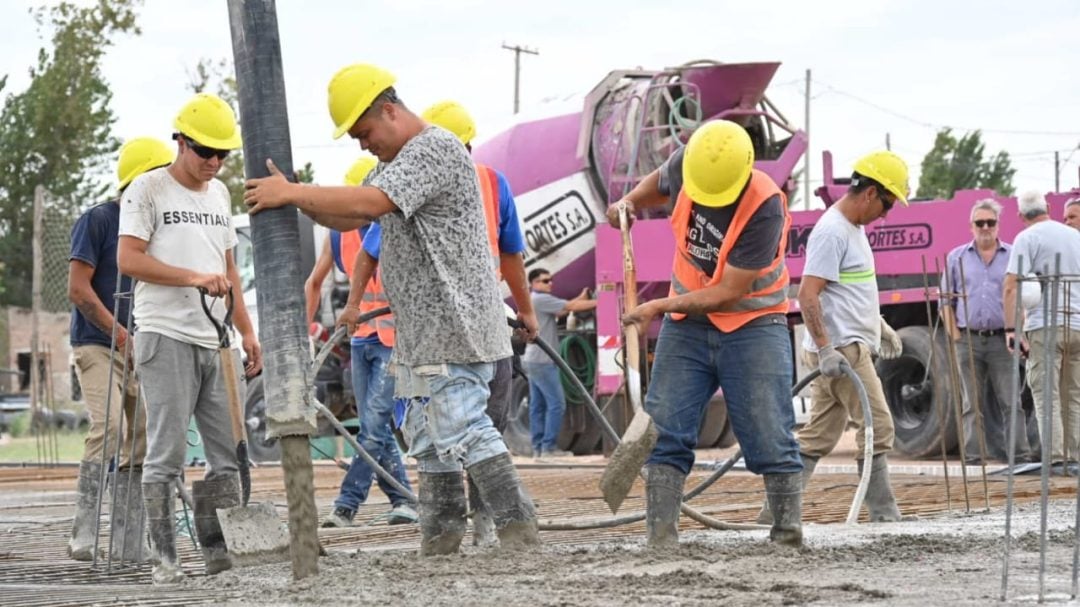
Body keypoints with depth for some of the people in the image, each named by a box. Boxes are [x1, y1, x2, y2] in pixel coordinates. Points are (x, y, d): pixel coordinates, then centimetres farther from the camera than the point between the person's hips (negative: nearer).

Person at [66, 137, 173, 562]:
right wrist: (122, 334, -15)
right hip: (97, 346, -7)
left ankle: (127, 543, 5)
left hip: (140, 350, 7)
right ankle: (84, 532, -21)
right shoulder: (97, 220, -6)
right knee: (107, 427, -23)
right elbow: (78, 289, -11)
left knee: (143, 439, 1)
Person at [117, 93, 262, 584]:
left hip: (215, 341, 7)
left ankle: (219, 552, 8)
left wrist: (246, 331, 17)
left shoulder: (218, 194, 19)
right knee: (167, 453, -6)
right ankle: (164, 558, -3)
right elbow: (128, 259, -11)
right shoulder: (148, 189, -2)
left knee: (230, 452, 3)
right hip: (166, 336, -7)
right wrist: (194, 278, -18)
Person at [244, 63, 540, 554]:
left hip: (452, 324, -11)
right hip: (421, 330, 11)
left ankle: (518, 527, -12)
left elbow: (368, 203, -24)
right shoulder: (398, 161, 20)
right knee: (428, 434, 11)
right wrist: (292, 195, 4)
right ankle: (440, 537, 14)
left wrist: (291, 194, -19)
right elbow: (349, 217, 21)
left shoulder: (435, 149, -14)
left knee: (462, 426, -14)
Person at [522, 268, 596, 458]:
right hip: (542, 361, -11)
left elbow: (562, 310, 14)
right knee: (556, 403, -9)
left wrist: (581, 299, 8)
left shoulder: (533, 300, 19)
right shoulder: (540, 299, -12)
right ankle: (548, 447, -10)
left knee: (537, 405, 9)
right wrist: (597, 302, -7)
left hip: (533, 361, 11)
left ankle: (538, 447, 9)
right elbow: (570, 307, -13)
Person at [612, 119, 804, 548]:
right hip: (687, 324, 5)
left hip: (752, 324, -5)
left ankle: (788, 535, 0)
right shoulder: (684, 166, -9)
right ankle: (661, 540, -4)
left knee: (770, 441, -6)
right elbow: (659, 182, 20)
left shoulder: (765, 207, -26)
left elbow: (731, 292, -24)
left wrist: (660, 306, -24)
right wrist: (630, 202, 1)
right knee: (664, 433, -3)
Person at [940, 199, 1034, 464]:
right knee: (973, 403, 5)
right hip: (968, 340, 1)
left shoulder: (1013, 257, 7)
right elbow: (946, 302, 10)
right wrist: (955, 336, 1)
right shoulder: (956, 258, 11)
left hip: (1002, 340, -1)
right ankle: (973, 457, 7)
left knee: (1011, 401, -4)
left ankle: (1020, 454, -3)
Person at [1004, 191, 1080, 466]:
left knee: (1047, 396, -4)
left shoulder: (1027, 238, -3)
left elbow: (1011, 286, -12)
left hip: (1045, 326, -5)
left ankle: (1054, 457, -11)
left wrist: (1011, 328, -12)